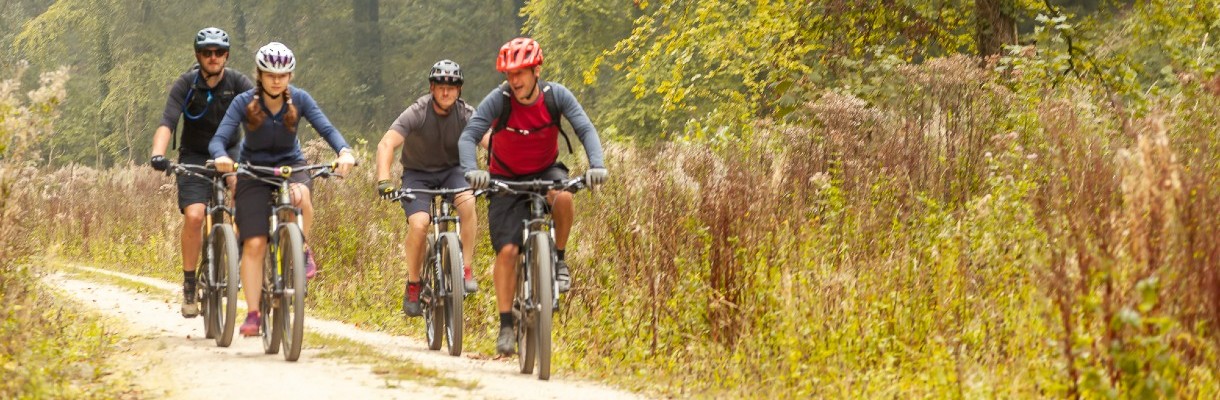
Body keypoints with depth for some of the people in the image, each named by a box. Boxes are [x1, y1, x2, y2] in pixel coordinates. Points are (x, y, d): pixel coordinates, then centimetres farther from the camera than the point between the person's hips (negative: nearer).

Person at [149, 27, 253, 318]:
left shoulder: (237, 83, -10)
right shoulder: (185, 85, -13)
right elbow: (167, 122, -25)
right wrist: (157, 154, -43)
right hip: (195, 157, -2)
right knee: (194, 215, -21)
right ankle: (189, 285, -9)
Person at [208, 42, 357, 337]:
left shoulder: (299, 100, -12)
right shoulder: (244, 103, -16)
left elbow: (326, 129, -21)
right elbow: (218, 139, -22)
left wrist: (344, 151, -41)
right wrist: (221, 157, -46)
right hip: (254, 170, 0)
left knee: (300, 196, -37)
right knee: (254, 244, -10)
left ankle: (303, 251, -10)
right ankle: (253, 314, -2)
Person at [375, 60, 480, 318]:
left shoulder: (466, 114, -16)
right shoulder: (417, 114, -22)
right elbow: (386, 144, -32)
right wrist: (384, 181, -48)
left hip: (452, 169, 2)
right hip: (418, 173, -2)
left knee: (467, 202, -31)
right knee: (419, 223, -26)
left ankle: (466, 270, -20)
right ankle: (413, 286, -4)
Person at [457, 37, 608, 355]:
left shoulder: (556, 95, -16)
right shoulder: (498, 100, -21)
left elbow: (585, 129, -21)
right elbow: (468, 137, -26)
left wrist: (596, 164, -39)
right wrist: (472, 170, -46)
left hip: (545, 171, 1)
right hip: (506, 180, -1)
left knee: (563, 197, -35)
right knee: (507, 250, -12)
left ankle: (559, 259, -10)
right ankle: (506, 325, -1)